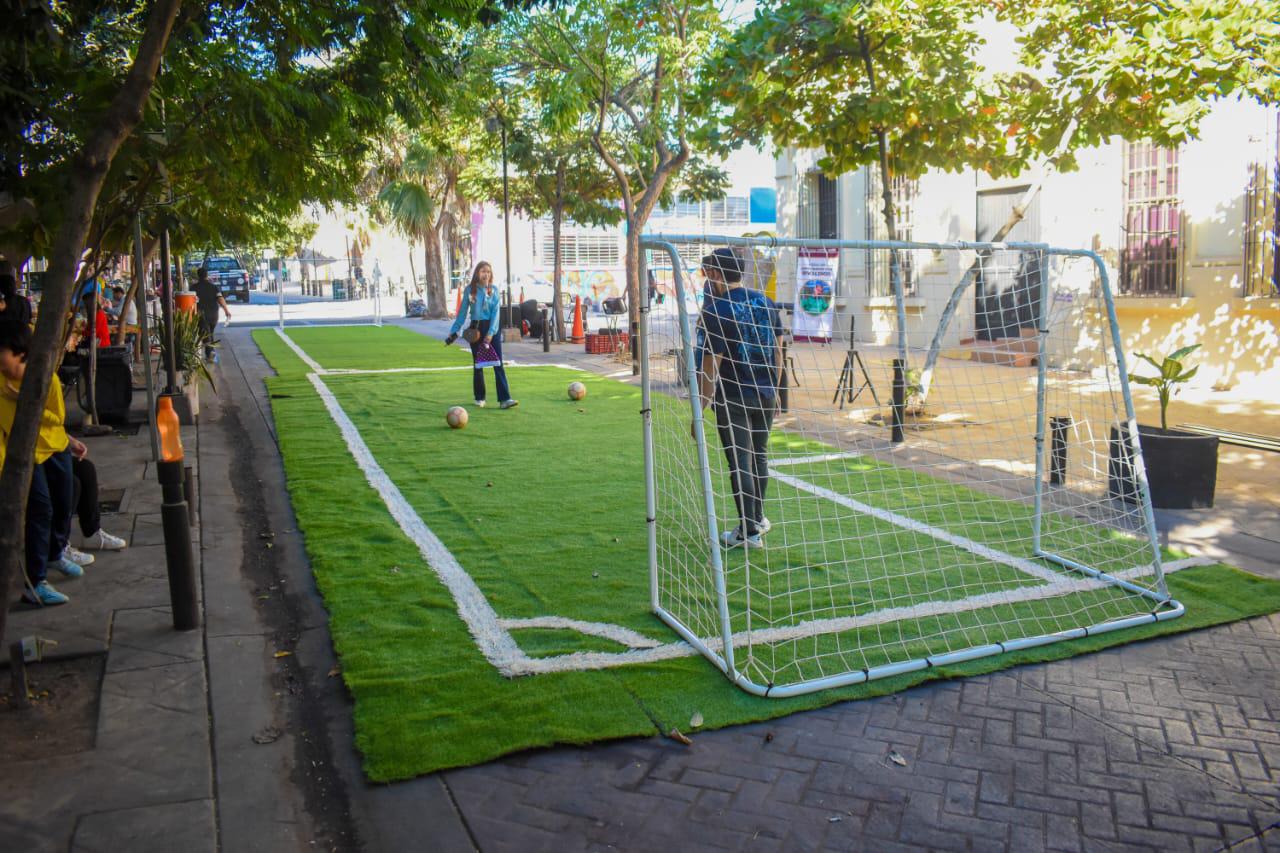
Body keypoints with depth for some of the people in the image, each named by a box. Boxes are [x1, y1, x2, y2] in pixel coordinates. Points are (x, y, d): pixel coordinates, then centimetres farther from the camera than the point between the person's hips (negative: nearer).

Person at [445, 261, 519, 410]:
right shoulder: (469, 290, 0)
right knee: (478, 365, 8)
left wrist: (490, 333, -17)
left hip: (492, 329, 0)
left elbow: (495, 312, -7)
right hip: (476, 329, 0)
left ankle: (504, 399, -12)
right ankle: (480, 398, 20)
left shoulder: (494, 290, 0)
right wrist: (454, 331, 4)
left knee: (498, 364, -7)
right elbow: (462, 313, 7)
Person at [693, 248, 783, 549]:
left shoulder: (717, 309, -15)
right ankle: (758, 517, 33)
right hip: (766, 396, 6)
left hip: (733, 399, -6)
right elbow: (777, 350, 11)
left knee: (740, 463, 2)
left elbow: (710, 365, -16)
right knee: (760, 456, 19)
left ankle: (748, 532, 9)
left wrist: (700, 408, -11)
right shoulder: (766, 302, 4)